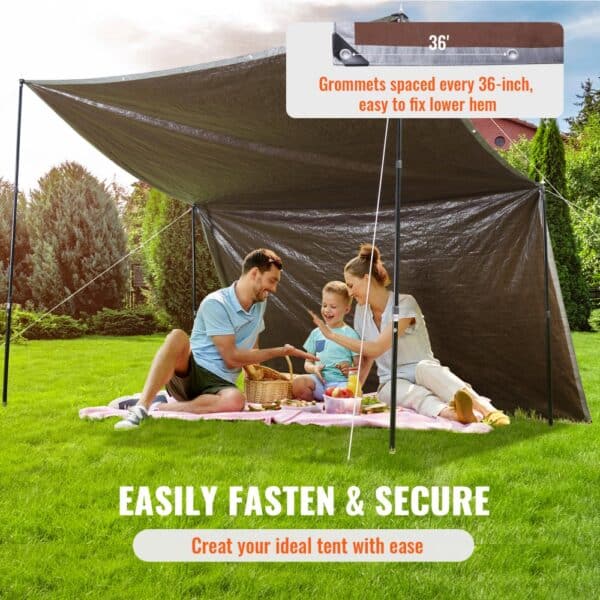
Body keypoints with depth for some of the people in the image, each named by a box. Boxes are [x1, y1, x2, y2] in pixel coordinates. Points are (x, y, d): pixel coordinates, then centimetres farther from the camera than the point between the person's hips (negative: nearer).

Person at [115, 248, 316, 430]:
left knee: (236, 401, -34)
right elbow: (232, 358, -14)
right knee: (177, 337, -36)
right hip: (187, 374, -4)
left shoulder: (260, 304, 12)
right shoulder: (216, 303, -12)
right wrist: (279, 351, -8)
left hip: (219, 384, 4)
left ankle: (160, 407, -27)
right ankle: (141, 406, -40)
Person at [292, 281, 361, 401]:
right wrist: (314, 368, -3)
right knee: (298, 382, -31)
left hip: (340, 381, -3)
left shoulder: (350, 334, 7)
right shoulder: (316, 333, 17)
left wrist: (350, 371, -14)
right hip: (319, 379, 3)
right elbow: (307, 363, 20)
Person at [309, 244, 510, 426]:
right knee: (415, 394, -35)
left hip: (422, 371, -3)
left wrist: (332, 335, -15)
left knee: (425, 368, -39)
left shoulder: (404, 303, -13)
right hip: (391, 382, 3)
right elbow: (366, 356, 16)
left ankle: (485, 409, -62)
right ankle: (450, 413, -69)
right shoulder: (361, 312, 7)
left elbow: (376, 349, -20)